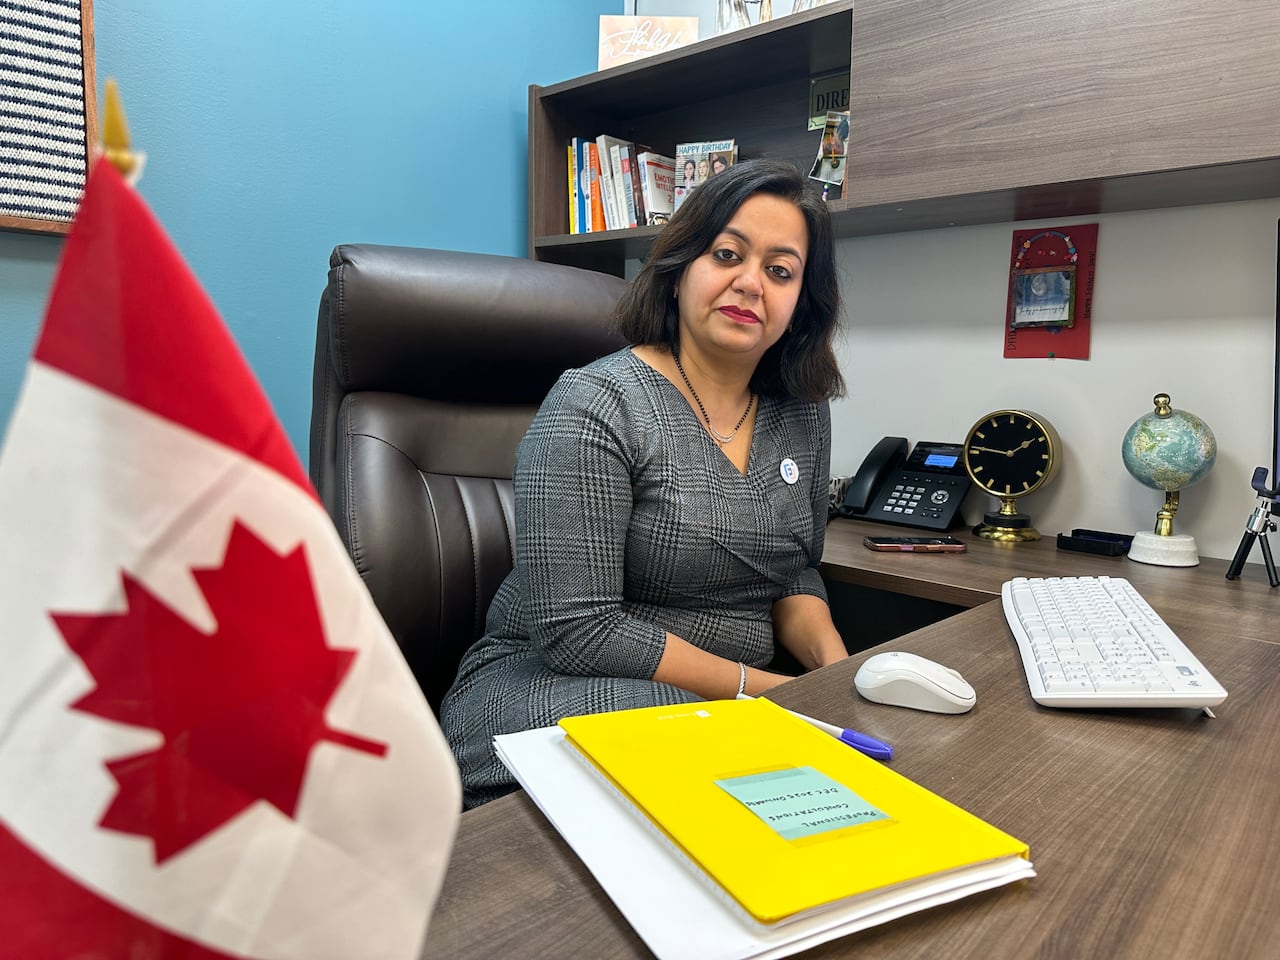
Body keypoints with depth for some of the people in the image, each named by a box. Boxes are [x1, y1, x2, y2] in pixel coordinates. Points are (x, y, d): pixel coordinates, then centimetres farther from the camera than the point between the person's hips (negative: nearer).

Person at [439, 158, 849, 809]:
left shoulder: (803, 413, 7)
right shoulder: (594, 406, -15)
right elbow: (576, 630, -19)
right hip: (548, 686, -6)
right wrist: (759, 686, -16)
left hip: (730, 699, 7)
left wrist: (833, 661, -5)